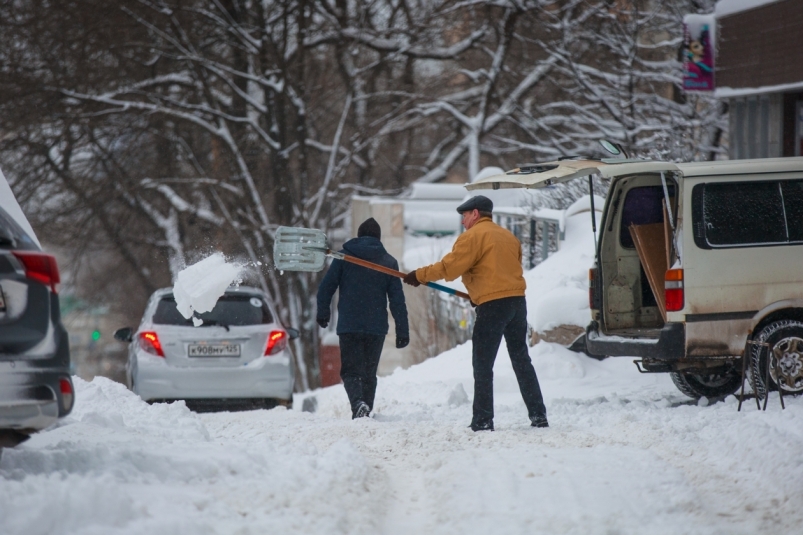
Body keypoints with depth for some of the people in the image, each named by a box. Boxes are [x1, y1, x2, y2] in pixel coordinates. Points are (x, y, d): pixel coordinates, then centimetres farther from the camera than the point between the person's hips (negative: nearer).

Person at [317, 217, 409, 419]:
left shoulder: (344, 257, 2)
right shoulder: (389, 262, 5)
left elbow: (326, 287, 2)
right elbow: (397, 300, 2)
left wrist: (322, 313, 17)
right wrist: (403, 332, 4)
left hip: (349, 326, -2)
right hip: (377, 328, 2)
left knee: (351, 371, 0)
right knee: (369, 373, 14)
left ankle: (358, 402, -27)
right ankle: (366, 410, 12)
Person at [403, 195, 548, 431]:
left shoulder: (473, 236, -6)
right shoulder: (508, 236, 18)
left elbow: (449, 267, -11)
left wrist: (419, 275, 0)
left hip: (492, 305, -7)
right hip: (517, 301, 7)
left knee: (482, 365, -1)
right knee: (521, 360, 13)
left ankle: (483, 421, -3)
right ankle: (538, 415, 10)